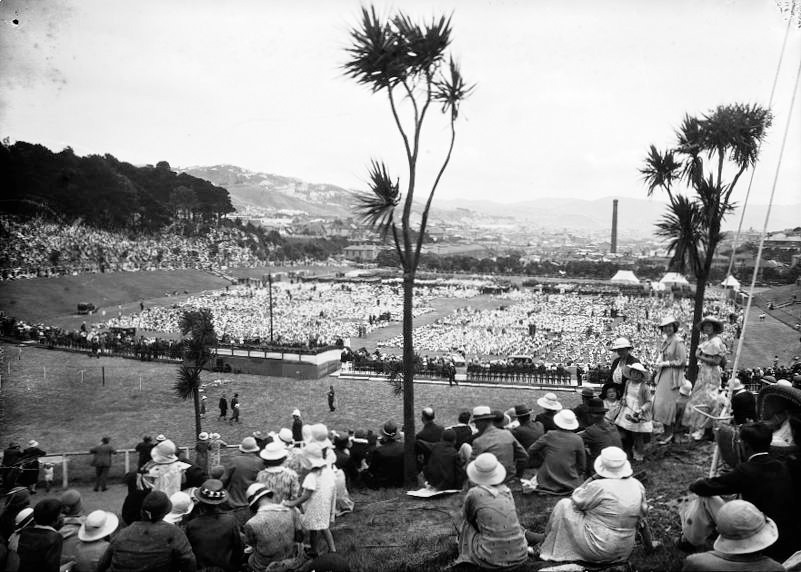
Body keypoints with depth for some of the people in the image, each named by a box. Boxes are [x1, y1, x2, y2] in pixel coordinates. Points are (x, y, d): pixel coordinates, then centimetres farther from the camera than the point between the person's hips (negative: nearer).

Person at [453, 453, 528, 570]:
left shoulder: (474, 493, -7)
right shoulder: (506, 490, 6)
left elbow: (467, 516, 13)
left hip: (491, 561, -4)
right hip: (520, 558, 5)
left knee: (467, 526, 20)